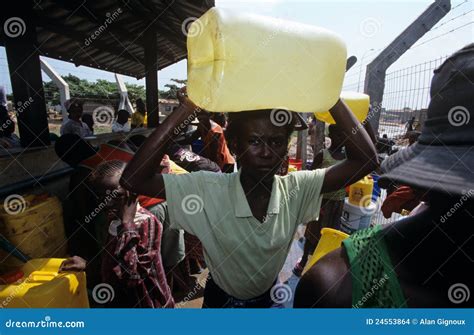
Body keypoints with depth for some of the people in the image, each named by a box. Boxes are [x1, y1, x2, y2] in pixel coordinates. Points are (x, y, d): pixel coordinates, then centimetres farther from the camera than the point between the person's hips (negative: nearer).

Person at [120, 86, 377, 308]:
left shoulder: (297, 189, -23)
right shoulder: (208, 189, -29)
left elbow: (365, 161, -26)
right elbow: (133, 179, -36)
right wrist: (185, 110, -42)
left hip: (270, 295, 2)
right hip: (221, 298, -1)